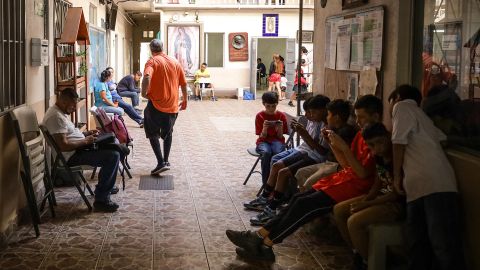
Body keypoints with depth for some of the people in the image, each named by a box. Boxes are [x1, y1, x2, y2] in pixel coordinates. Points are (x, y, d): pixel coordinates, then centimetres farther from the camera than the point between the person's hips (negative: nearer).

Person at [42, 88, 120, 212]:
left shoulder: (60, 112, 11)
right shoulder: (56, 117, -23)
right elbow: (64, 146, -29)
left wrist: (87, 133, 11)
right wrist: (86, 141, -18)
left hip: (77, 149, 11)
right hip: (71, 156, -11)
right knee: (113, 155, -22)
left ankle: (106, 186, 26)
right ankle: (101, 200, -16)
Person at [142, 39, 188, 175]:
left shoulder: (152, 61, -7)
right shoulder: (175, 62, 8)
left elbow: (147, 77, -27)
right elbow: (183, 84, 12)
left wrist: (144, 93, -13)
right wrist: (184, 100, 23)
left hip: (156, 104, -5)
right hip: (172, 105, 5)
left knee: (153, 134, 6)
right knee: (168, 133, 21)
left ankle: (161, 163, -6)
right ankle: (166, 161, 25)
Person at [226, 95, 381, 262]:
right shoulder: (361, 135, 15)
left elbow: (363, 173, -20)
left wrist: (344, 147, -24)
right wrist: (333, 145, 2)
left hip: (355, 186, -9)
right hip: (344, 177, 9)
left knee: (304, 204, -17)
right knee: (298, 198, -7)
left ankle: (265, 243, -14)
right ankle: (261, 235, -12)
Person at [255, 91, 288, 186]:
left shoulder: (281, 115, 2)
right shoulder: (260, 116, -1)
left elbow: (280, 136, 1)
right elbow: (262, 137, -4)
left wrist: (280, 128, -21)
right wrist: (264, 128, -25)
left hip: (277, 140, 1)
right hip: (263, 141, 0)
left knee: (278, 153, -36)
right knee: (266, 153, -37)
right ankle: (266, 184, -29)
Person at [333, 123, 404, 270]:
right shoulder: (379, 157, 3)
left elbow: (396, 193, -22)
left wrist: (366, 204, -17)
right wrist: (365, 199, -5)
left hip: (397, 203, -10)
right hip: (381, 197, 10)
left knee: (354, 222, -26)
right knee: (338, 210, 8)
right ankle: (358, 253, 16)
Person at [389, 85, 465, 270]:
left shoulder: (401, 106, 9)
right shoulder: (418, 114, 34)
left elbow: (399, 142, -2)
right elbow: (442, 137, 30)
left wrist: (397, 176, 4)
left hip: (434, 185, -9)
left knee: (444, 247, -14)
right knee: (418, 248, 4)